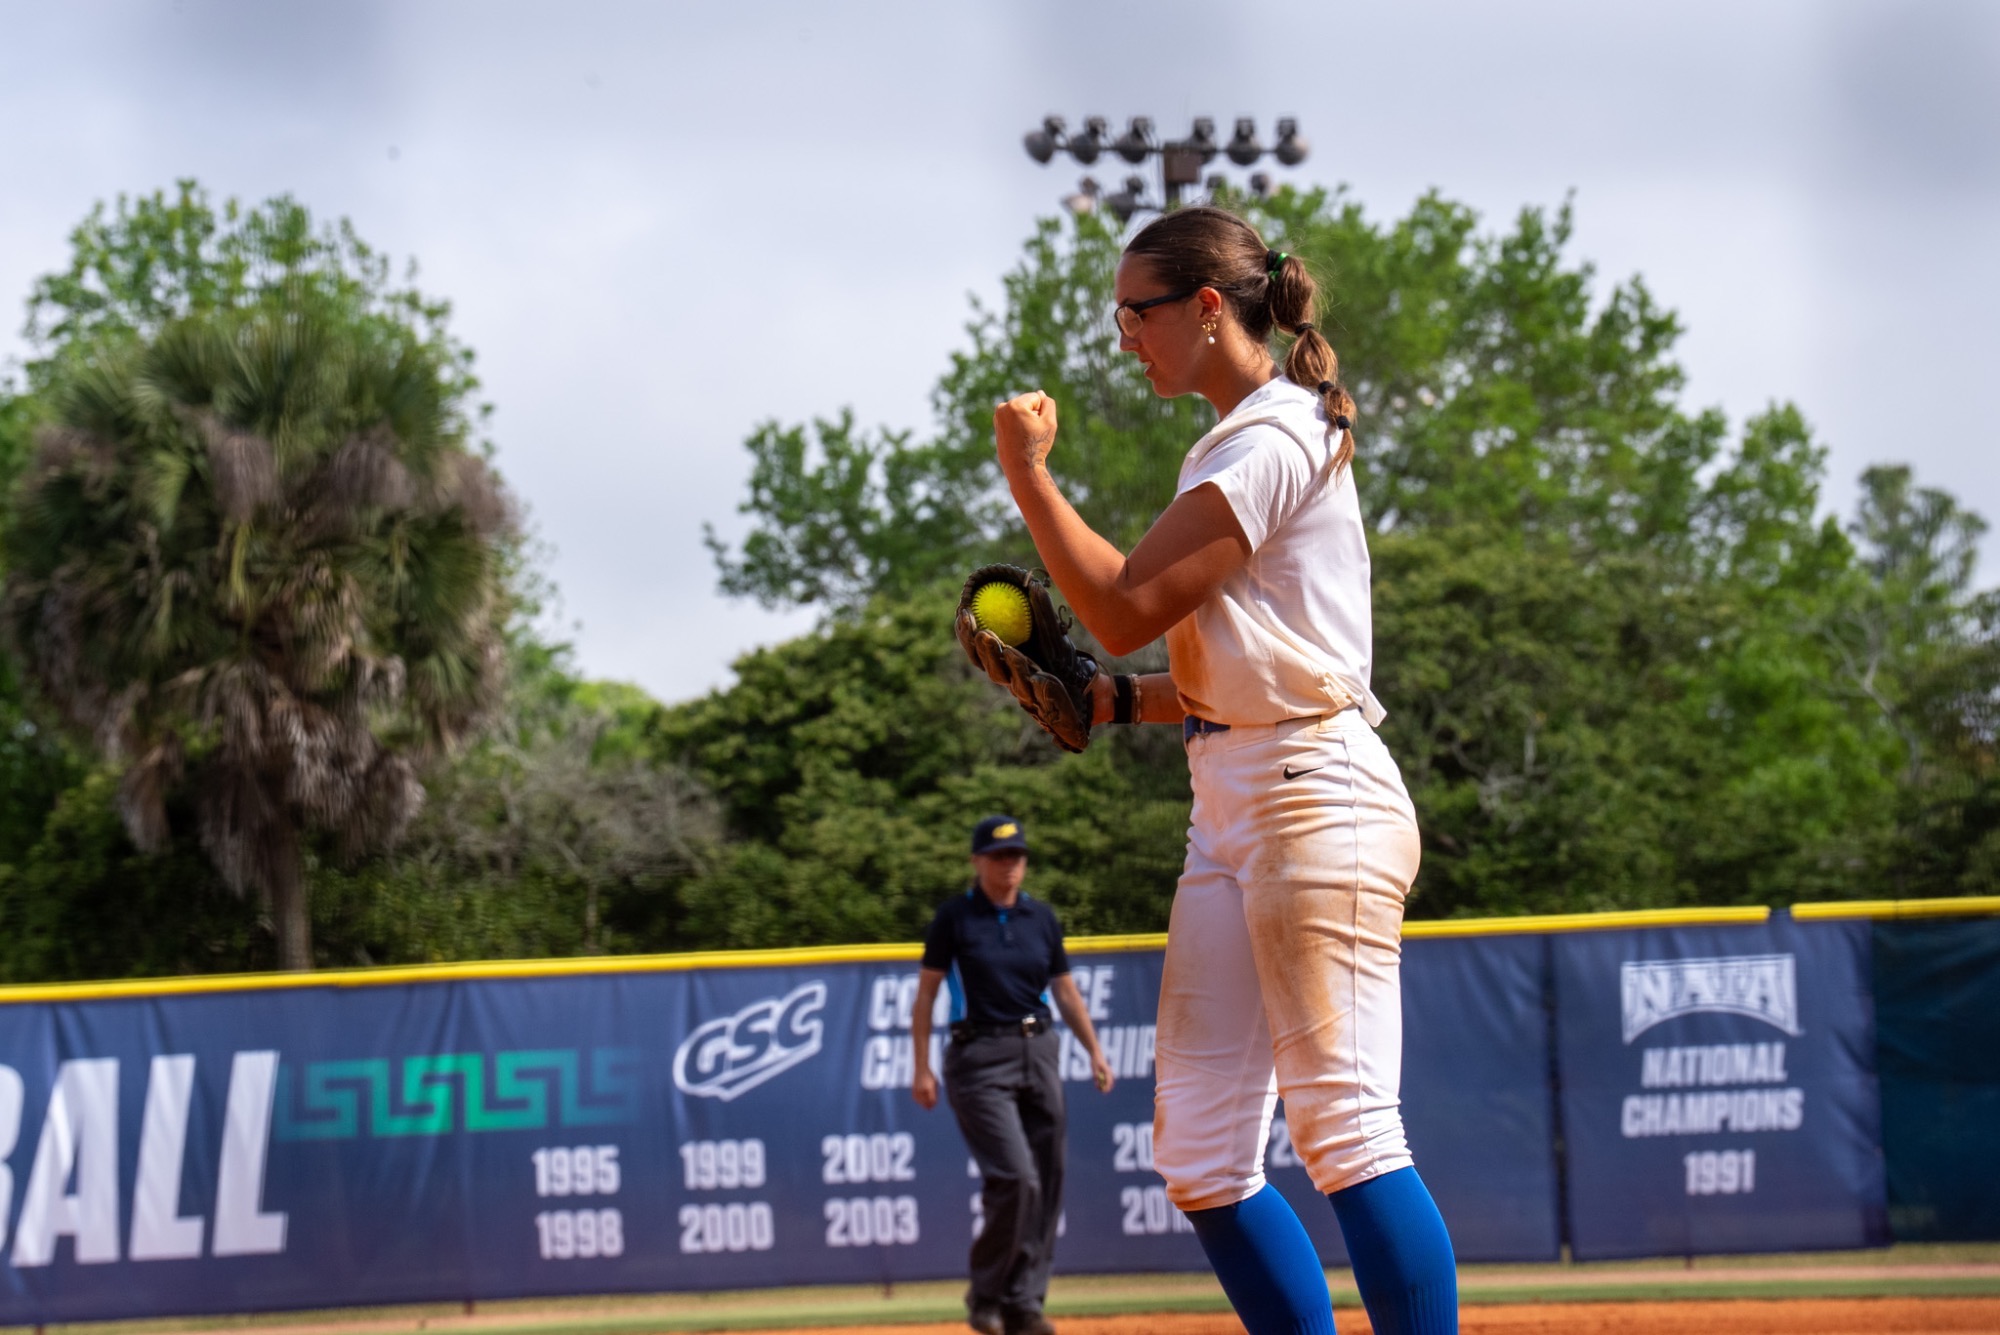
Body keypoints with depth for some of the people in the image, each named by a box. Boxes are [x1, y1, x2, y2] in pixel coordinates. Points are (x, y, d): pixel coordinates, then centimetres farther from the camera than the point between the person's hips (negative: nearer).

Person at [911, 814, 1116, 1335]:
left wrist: (1094, 1050, 7)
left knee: (1046, 1184, 2)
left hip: (1039, 1053, 5)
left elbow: (1065, 989, 16)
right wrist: (922, 1067, -5)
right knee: (1015, 1176, -17)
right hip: (980, 1057, -5)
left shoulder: (1041, 917, 11)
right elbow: (926, 992, 0)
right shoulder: (955, 917, -2)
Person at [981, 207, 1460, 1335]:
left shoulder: (1273, 438, -9)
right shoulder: (1232, 449, 22)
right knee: (1201, 1160, 4)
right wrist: (1112, 702, 11)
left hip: (1315, 793, -10)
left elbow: (1128, 608, -14)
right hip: (1228, 809, 10)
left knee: (1344, 1129, -17)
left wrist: (1029, 472, -4)